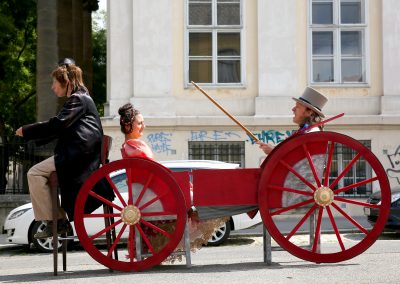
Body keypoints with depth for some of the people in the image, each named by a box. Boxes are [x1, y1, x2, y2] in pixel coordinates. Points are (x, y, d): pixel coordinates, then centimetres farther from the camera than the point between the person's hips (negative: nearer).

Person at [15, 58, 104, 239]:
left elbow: (57, 124, -18)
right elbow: (60, 129, 23)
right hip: (75, 156, 11)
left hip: (78, 156, -11)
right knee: (37, 173, 17)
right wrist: (32, 134, 13)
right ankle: (59, 219, 12)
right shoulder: (79, 99, 25)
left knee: (35, 174, -15)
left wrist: (26, 131, -11)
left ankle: (52, 221, -12)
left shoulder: (79, 99, -7)